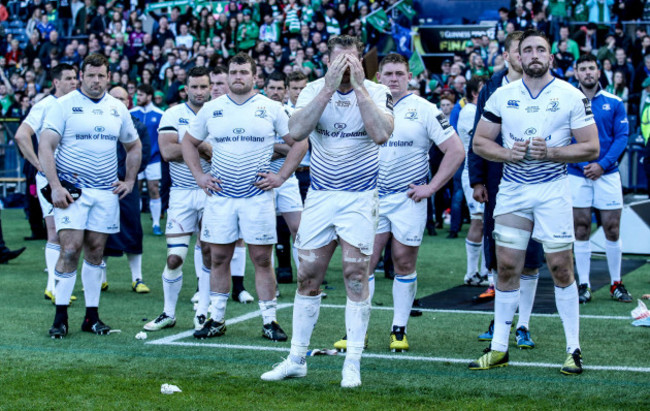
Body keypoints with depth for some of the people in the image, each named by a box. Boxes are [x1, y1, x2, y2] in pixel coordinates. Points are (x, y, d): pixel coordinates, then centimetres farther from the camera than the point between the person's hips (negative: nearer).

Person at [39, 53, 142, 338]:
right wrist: (55, 186, -16)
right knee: (70, 249, -12)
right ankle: (60, 317, -6)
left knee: (95, 251, 6)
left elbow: (133, 146, 24)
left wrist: (130, 180, 13)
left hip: (106, 192, 4)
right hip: (72, 190, -4)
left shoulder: (118, 109, 11)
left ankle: (92, 315, 12)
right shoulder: (64, 106, -3)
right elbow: (46, 147, -8)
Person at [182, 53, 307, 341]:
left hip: (258, 196, -2)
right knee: (219, 258, 5)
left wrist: (281, 177, -3)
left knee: (262, 259, -1)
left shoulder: (271, 109, 2)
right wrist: (199, 175, 7)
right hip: (220, 195, 2)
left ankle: (269, 321, 5)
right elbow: (188, 142, 18)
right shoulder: (211, 109, 8)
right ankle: (217, 320, 14)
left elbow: (299, 143, 5)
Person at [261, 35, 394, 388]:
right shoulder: (314, 90, -2)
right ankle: (296, 359, 17)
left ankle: (353, 363, 4)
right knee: (308, 276, 5)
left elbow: (381, 134, -26)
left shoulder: (377, 92, -7)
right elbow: (296, 132, -20)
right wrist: (329, 86, -23)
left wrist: (358, 86, -24)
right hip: (319, 196, 2)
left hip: (360, 197, -2)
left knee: (356, 275, -5)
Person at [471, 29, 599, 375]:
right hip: (512, 189, 3)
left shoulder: (571, 96, -3)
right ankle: (499, 349, 12)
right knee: (507, 267, 4)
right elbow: (479, 142, 8)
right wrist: (507, 153, -11)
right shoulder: (502, 96, 5)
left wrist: (550, 153, -18)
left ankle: (574, 349, 7)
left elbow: (591, 148, -5)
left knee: (560, 267, -2)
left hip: (552, 190, -3)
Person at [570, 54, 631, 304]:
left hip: (607, 173, 0)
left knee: (612, 230, 1)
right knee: (581, 230, 2)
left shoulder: (614, 103, 3)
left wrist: (602, 164, -12)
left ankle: (616, 284, 12)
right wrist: (578, 162, -12)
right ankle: (584, 285, 8)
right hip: (577, 175, 0)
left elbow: (622, 136, 0)